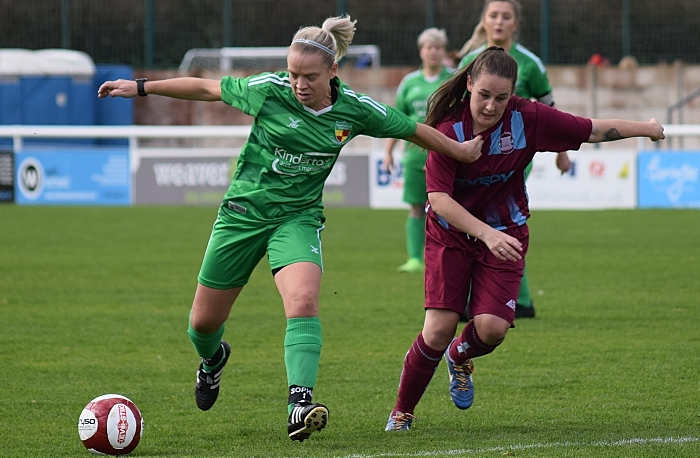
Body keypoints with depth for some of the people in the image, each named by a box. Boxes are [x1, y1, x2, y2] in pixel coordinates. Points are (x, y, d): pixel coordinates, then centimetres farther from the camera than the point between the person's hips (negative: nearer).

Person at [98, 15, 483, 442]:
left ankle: (300, 404, -36)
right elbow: (206, 88, -3)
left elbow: (414, 129, 5)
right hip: (244, 211, 0)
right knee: (204, 321, 9)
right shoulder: (268, 90, -15)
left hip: (298, 217, 0)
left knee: (304, 302, -29)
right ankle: (213, 359, 46)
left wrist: (461, 151, 16)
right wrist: (140, 87, 0)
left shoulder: (356, 110, -11)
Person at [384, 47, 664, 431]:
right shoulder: (449, 129, -21)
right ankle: (402, 411, 8)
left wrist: (648, 129, 5)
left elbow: (593, 130, -5)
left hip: (504, 232, 2)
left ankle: (460, 357, 23)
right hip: (451, 232, -2)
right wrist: (486, 234, -36)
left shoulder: (526, 119, -16)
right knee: (439, 328, -14)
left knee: (491, 328, -16)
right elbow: (439, 197, -26)